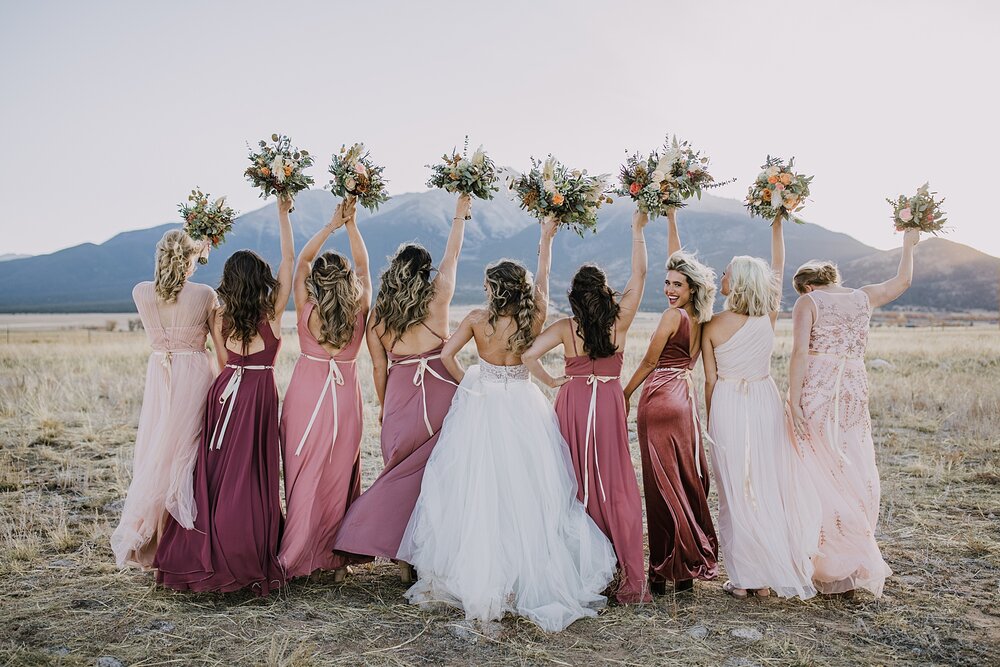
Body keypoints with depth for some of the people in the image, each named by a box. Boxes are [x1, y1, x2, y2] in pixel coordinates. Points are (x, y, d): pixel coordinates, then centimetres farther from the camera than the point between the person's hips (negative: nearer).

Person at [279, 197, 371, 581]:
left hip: (305, 394, -1)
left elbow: (302, 259, 1)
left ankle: (296, 557, 15)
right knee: (339, 478, 10)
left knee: (303, 478, 8)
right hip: (344, 396, 1)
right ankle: (336, 560, 17)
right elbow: (363, 264, 6)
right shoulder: (360, 311, -8)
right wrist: (351, 225, 3)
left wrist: (332, 224, -1)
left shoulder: (307, 309, -10)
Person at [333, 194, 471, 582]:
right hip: (438, 396, -3)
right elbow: (452, 257, 9)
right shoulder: (436, 300, -5)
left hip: (399, 399, 3)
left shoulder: (377, 314, 2)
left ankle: (404, 561, 17)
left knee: (403, 475, 12)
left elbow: (379, 367, 7)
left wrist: (384, 407, 20)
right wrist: (459, 216, 23)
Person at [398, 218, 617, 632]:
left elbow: (446, 356, -6)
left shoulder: (477, 319, -9)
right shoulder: (532, 319, -6)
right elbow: (542, 280, 10)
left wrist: (467, 384, 8)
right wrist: (546, 238, 21)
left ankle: (475, 577, 16)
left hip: (480, 406, 0)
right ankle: (528, 575, 11)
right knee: (525, 490, 5)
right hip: (521, 407, 1)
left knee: (477, 491, 6)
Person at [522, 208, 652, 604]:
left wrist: (550, 382, -2)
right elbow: (639, 274, 4)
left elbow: (528, 356, -17)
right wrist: (638, 230, 11)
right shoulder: (620, 322, -6)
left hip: (572, 403, 0)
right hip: (609, 404, 0)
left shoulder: (566, 328, -7)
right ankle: (630, 578, 4)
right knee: (616, 488, 3)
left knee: (575, 485, 10)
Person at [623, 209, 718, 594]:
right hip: (685, 399, 8)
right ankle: (693, 565, 20)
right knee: (688, 479, 12)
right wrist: (672, 219, 23)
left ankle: (667, 570, 2)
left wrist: (624, 395, 4)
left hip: (659, 399, -8)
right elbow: (678, 261, 17)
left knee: (664, 483, -3)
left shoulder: (673, 316, -12)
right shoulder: (699, 318, 8)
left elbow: (649, 362, -8)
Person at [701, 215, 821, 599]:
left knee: (735, 493, 4)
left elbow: (710, 382, -3)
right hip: (766, 404, 2)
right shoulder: (768, 318, -2)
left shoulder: (712, 327, -7)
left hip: (727, 408, -2)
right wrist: (777, 224, 18)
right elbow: (778, 268, 12)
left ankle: (742, 579, 10)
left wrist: (710, 424, 8)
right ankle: (767, 577, 17)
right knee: (769, 489, 10)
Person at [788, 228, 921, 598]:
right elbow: (902, 281, 33)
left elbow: (800, 353, -11)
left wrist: (793, 399, -14)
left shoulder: (808, 302, 0)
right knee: (856, 476, 11)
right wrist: (908, 244, 47)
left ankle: (836, 566, 3)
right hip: (855, 389, 5)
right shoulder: (863, 297, 13)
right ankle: (858, 558, 18)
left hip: (817, 390, -4)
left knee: (822, 474, 0)